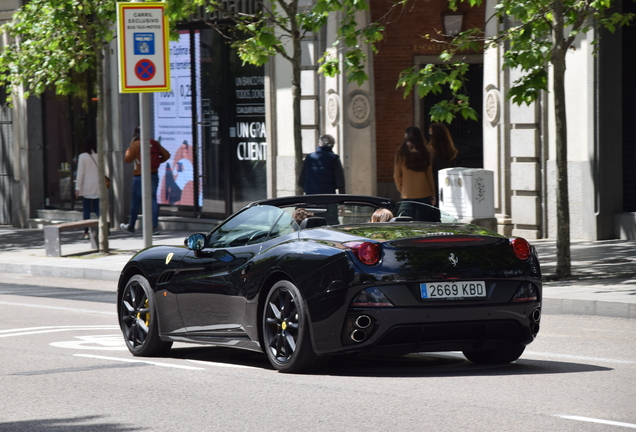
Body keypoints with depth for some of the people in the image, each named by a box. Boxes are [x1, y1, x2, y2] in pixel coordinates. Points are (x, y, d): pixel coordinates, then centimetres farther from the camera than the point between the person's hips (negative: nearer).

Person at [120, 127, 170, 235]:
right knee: (153, 200, 3)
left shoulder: (136, 144, -10)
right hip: (154, 175, 5)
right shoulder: (155, 143, 6)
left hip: (140, 176, -5)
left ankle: (131, 226, 14)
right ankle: (155, 227, -4)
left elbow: (127, 159, -7)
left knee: (136, 201, 5)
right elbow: (166, 155, 9)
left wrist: (130, 147, 3)